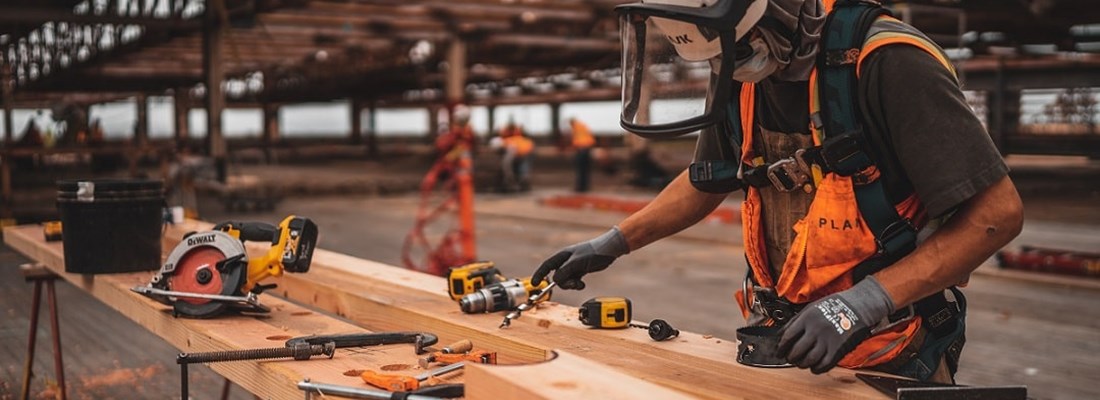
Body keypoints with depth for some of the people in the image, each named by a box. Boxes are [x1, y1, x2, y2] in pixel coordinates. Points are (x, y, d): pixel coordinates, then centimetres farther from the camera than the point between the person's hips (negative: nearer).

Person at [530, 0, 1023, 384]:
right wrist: (612, 243, 16)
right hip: (784, 343, 6)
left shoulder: (885, 64, -23)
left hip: (888, 361, -6)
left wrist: (867, 300, -29)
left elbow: (997, 212, -23)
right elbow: (706, 180, 18)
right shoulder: (741, 72, -1)